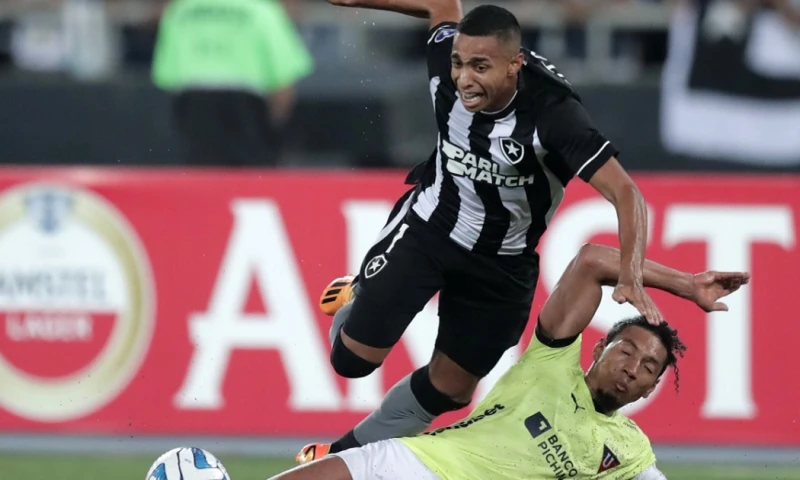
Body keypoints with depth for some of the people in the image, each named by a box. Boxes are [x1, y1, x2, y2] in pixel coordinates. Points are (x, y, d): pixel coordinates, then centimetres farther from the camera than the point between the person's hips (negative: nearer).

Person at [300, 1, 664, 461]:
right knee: (354, 357, -5)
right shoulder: (447, 60, -24)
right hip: (429, 225, 1)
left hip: (502, 262, -1)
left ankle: (350, 453, 39)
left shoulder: (553, 112, -36)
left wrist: (631, 276, -53)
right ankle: (359, 301, 32)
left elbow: (625, 193, -39)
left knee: (450, 389, 11)